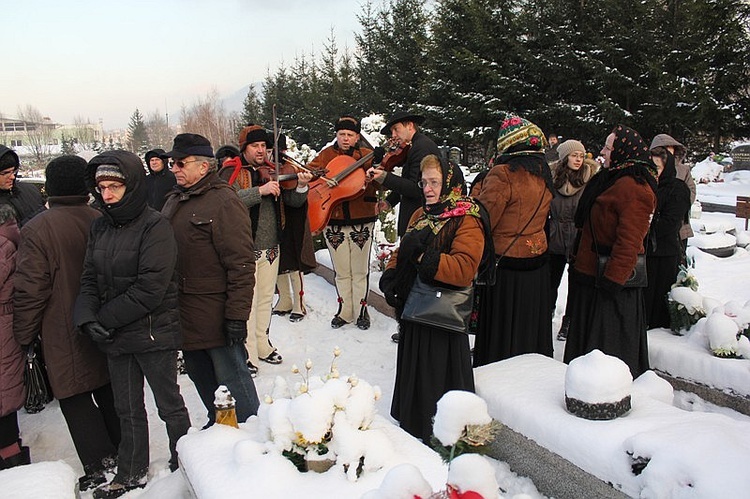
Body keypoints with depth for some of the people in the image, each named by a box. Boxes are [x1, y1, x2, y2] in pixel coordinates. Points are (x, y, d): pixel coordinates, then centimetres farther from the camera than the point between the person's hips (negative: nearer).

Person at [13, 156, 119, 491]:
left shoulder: (38, 229, -16)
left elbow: (31, 290, -16)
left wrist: (24, 335, -2)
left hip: (64, 335, -5)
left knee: (75, 400, 8)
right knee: (108, 392, 18)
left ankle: (99, 467, 12)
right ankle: (124, 456, 31)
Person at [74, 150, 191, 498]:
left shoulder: (154, 226, -15)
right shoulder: (100, 227, 7)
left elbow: (150, 288, -20)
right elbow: (90, 279, 7)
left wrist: (106, 319, -14)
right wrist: (87, 317, -10)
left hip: (154, 333, -6)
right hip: (115, 338, 7)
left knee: (169, 404, 10)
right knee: (128, 408, 20)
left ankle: (185, 465, 30)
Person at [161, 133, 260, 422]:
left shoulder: (223, 202, -15)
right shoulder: (174, 201, 12)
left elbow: (241, 265, -19)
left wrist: (237, 314, -21)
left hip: (215, 312, -9)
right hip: (185, 312, 9)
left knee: (231, 378, 3)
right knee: (200, 376, 21)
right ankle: (218, 424, 40)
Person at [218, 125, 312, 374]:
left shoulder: (272, 173, 10)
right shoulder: (232, 173, -4)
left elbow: (294, 201, 8)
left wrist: (301, 185, -11)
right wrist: (260, 191, -29)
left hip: (271, 247, 6)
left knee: (266, 298, 16)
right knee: (247, 301, -3)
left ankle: (263, 345, 30)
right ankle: (247, 354, 8)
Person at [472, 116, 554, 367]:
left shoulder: (503, 174, -18)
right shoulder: (543, 175, 6)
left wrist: (477, 192, -4)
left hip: (505, 264, -7)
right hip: (538, 263, 7)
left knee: (501, 329, 6)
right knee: (529, 326, 20)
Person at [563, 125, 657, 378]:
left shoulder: (633, 189, -19)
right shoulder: (610, 180, 14)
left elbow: (629, 242, -25)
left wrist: (612, 281, -25)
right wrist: (579, 265, 21)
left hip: (610, 278, -11)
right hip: (592, 274, 11)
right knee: (588, 336, 20)